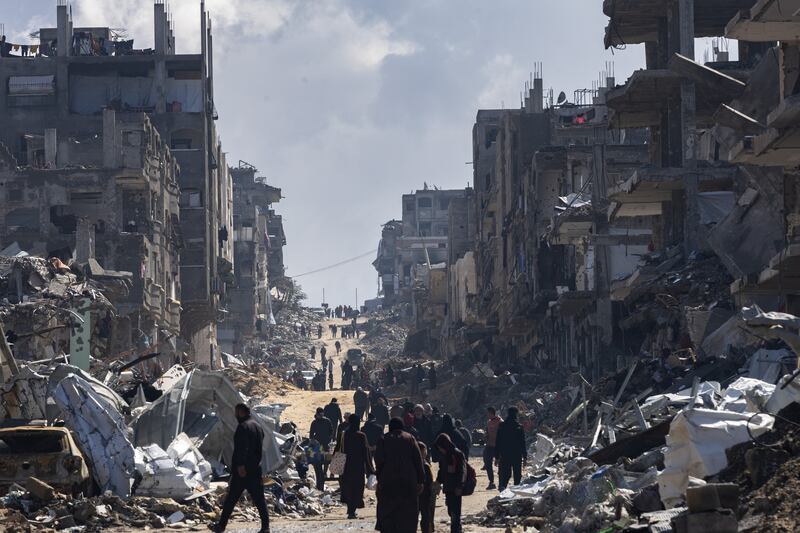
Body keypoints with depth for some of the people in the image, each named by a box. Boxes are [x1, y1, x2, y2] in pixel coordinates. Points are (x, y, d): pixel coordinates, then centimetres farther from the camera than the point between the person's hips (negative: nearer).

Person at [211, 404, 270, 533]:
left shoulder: (243, 427, -12)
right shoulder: (258, 427, 16)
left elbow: (242, 448, -22)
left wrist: (240, 465, -25)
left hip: (242, 470, -7)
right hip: (256, 469, 7)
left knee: (231, 498, 1)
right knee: (259, 499, 4)